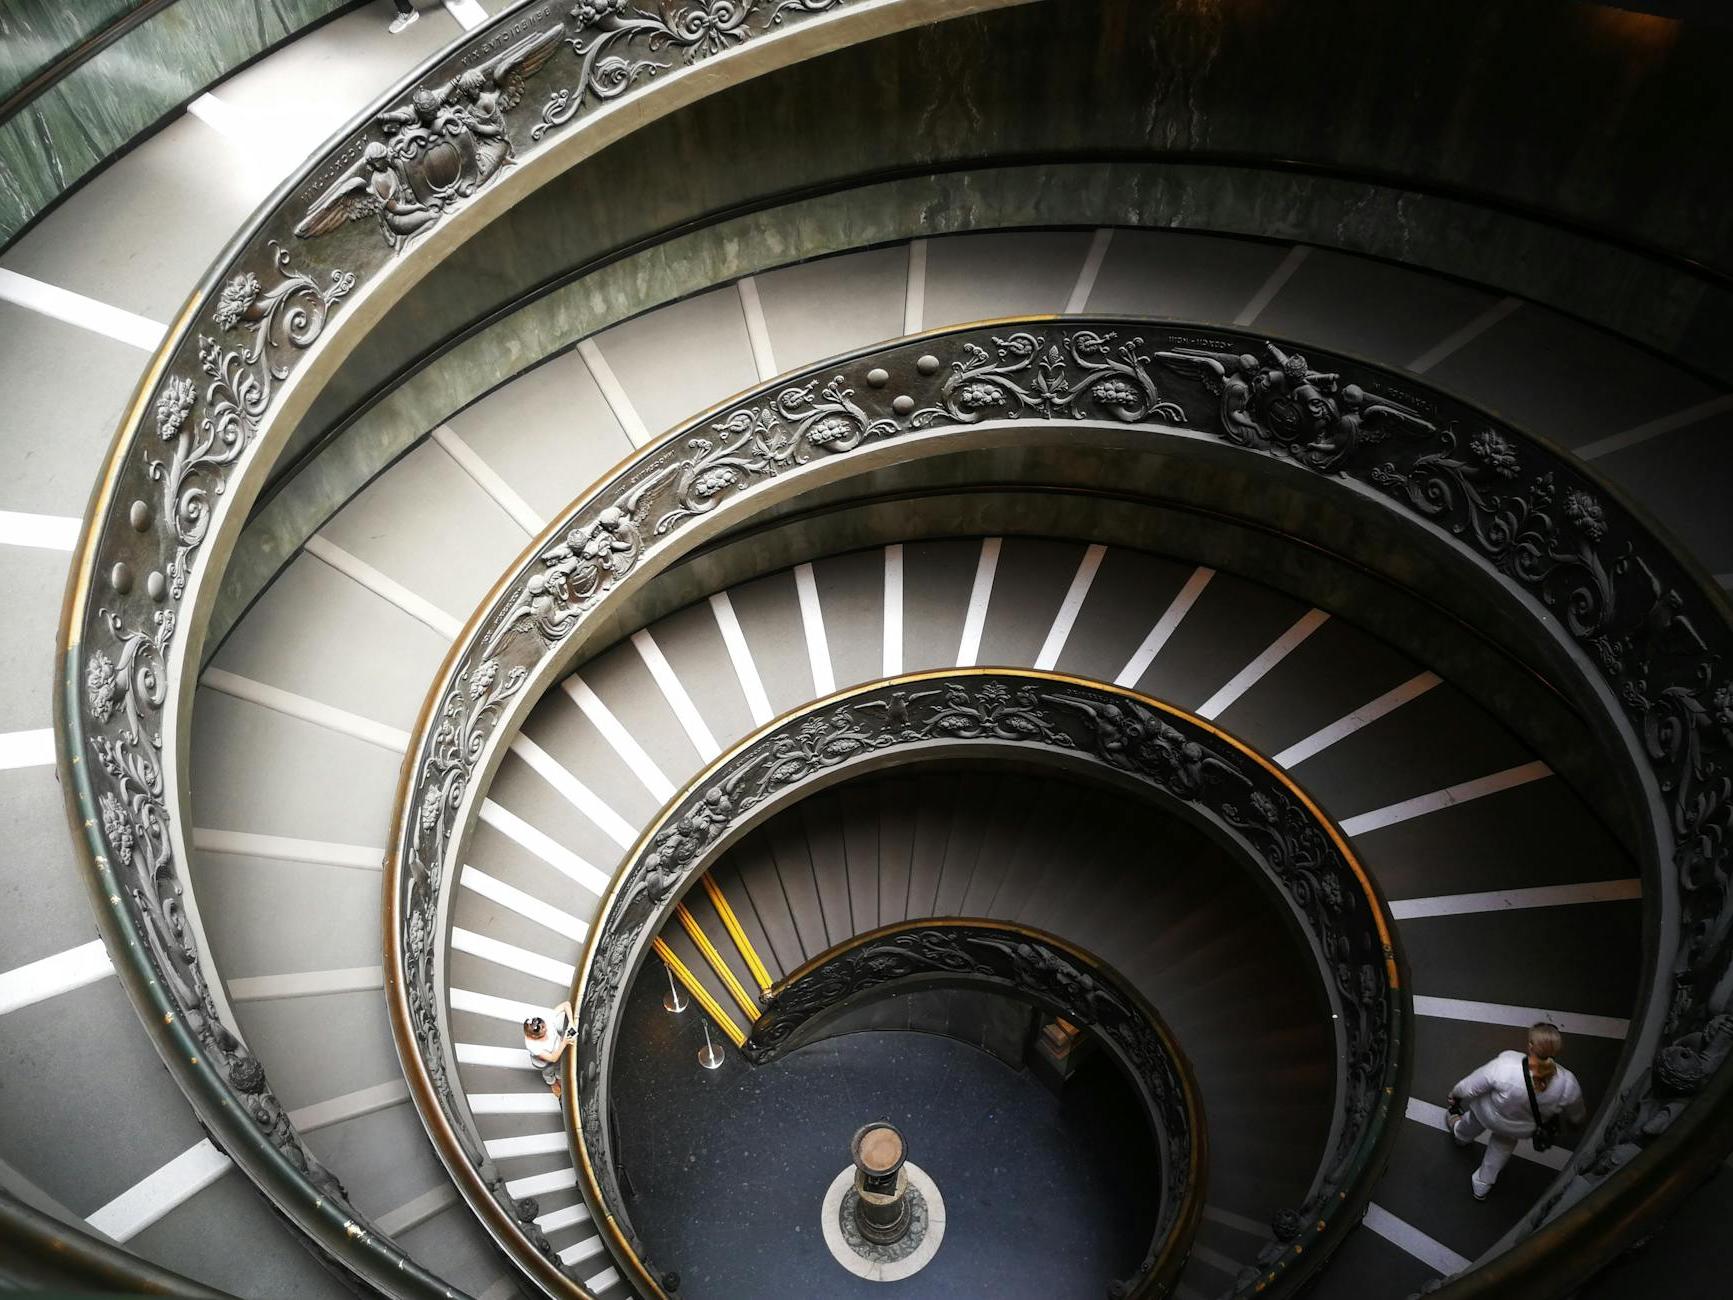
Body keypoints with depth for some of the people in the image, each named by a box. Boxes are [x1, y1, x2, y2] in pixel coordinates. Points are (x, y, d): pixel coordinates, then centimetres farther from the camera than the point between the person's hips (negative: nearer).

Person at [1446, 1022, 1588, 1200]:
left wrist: (1455, 1094, -1)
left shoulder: (1505, 1065, -43)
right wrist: (1583, 1115, 16)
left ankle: (1460, 1135, 68)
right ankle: (1482, 1186, 54)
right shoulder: (1568, 1084, -34)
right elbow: (1577, 1117, -9)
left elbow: (1470, 1088, -25)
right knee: (1502, 1146, 36)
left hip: (1488, 1116, -2)